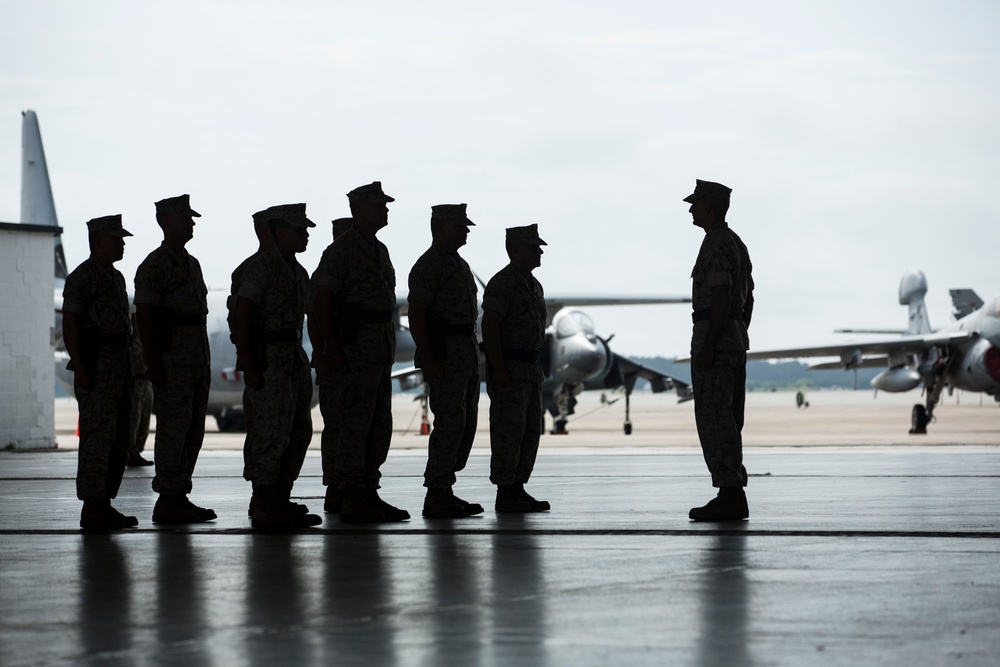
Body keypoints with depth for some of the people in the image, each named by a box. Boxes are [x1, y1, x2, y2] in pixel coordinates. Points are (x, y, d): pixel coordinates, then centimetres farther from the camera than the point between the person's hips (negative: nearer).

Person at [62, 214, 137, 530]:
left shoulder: (116, 277, 18)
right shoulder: (81, 277, -9)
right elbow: (70, 326, -14)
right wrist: (80, 370, -20)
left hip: (119, 365, 9)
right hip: (95, 366, -9)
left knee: (119, 439, 8)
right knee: (98, 436, -10)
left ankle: (105, 505, 13)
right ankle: (92, 510, -8)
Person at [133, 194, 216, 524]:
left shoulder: (191, 264, 18)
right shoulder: (155, 265, -9)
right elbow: (143, 317, -13)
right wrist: (152, 363, -18)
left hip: (197, 360, 9)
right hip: (171, 362, -9)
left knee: (193, 430, 9)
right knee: (173, 429, -8)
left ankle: (180, 497, 14)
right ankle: (167, 501, -6)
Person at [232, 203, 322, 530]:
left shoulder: (298, 272, 16)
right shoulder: (261, 267, -12)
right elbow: (241, 316, -17)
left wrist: (300, 358, 17)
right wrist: (249, 367, -20)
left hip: (295, 356, 9)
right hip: (268, 358, -9)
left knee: (299, 432, 10)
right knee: (271, 432, -9)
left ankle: (282, 502, 18)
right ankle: (262, 506, -3)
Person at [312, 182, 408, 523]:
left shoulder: (380, 251, 17)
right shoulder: (341, 250, -10)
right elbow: (321, 301, -15)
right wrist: (331, 351, -20)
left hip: (380, 350, 9)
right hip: (352, 349, -9)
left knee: (379, 425, 10)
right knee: (352, 424, -8)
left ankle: (369, 493, 16)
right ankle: (350, 498, -7)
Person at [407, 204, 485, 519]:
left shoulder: (459, 264, 18)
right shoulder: (428, 266, -12)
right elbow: (415, 315, -17)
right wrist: (428, 360, -22)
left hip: (467, 352, 10)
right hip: (444, 354, -10)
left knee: (466, 422, 10)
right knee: (450, 422, -11)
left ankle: (445, 491, 14)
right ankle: (436, 496, -8)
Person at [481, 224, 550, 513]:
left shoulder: (534, 285, 16)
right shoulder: (503, 283, -13)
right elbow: (489, 326, -19)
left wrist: (535, 368, 19)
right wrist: (498, 368, -23)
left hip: (530, 368, 9)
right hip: (508, 370, -9)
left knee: (530, 430, 9)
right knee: (509, 431, -8)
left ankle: (519, 490, 14)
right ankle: (505, 494, -5)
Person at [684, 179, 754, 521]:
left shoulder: (716, 243, -14)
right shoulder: (737, 244, 18)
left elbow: (721, 298, -22)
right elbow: (748, 299, 20)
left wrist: (707, 347, -24)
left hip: (714, 336, -10)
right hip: (736, 336, 10)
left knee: (713, 418, -9)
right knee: (727, 418, 10)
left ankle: (729, 496, -12)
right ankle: (733, 495, 9)